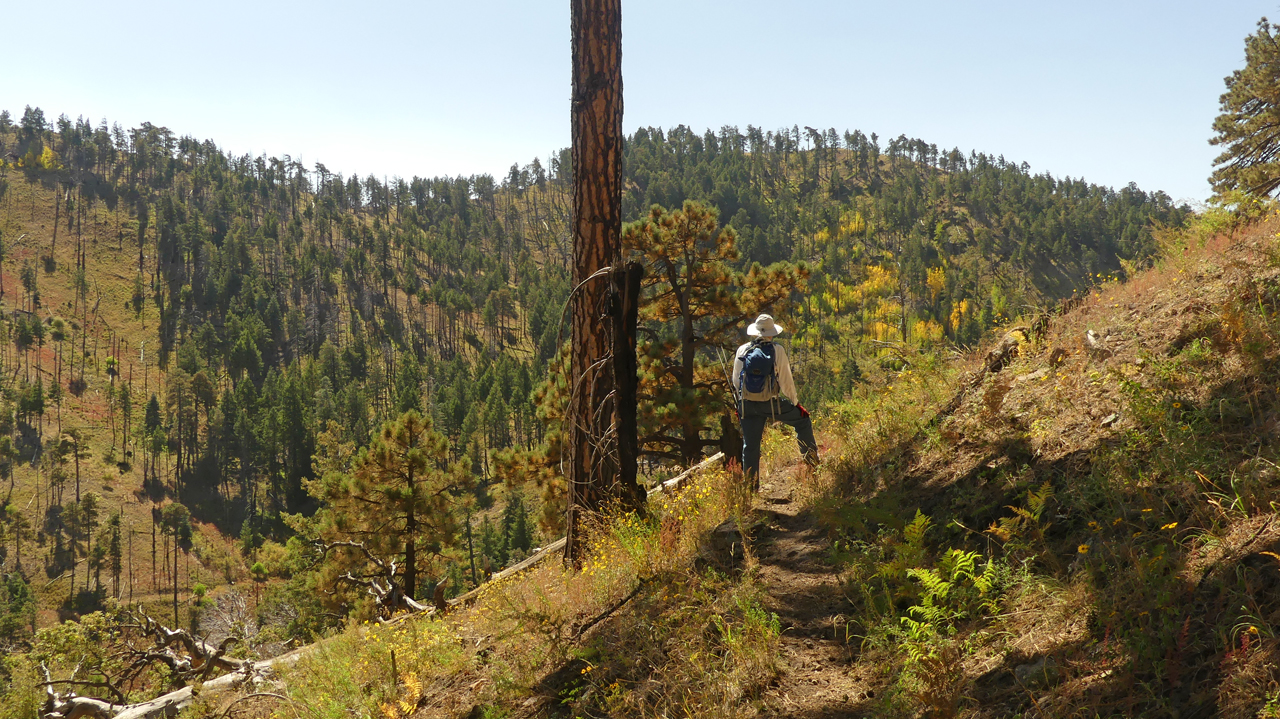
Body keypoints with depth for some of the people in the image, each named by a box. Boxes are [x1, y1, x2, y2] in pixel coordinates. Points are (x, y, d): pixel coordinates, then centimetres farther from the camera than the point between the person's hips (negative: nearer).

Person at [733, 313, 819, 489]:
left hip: (747, 404, 3)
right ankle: (811, 455, 25)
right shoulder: (777, 351, -6)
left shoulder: (742, 350, 2)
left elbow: (736, 380, 10)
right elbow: (786, 381, -4)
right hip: (771, 403, -2)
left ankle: (751, 485, 13)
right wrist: (796, 403, 10)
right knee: (802, 419, 22)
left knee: (750, 446, 10)